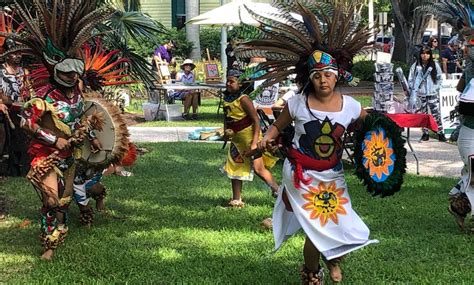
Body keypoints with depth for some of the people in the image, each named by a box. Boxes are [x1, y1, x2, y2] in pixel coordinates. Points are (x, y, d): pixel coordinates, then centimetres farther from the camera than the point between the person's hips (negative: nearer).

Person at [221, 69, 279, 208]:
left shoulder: (243, 99, -19)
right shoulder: (227, 99, 3)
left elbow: (256, 120, -21)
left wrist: (254, 143, -25)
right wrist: (226, 130, -4)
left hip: (250, 137, -9)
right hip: (236, 139, 9)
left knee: (259, 169, -7)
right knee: (235, 168, 12)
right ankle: (236, 200, 21)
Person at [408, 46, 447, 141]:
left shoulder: (435, 65, 3)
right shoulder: (415, 66, 3)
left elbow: (440, 78, 10)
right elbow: (411, 80, 6)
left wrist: (436, 88, 0)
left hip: (433, 94, -1)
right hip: (420, 94, 1)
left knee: (436, 113, -6)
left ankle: (440, 133, -3)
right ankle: (425, 133, 15)